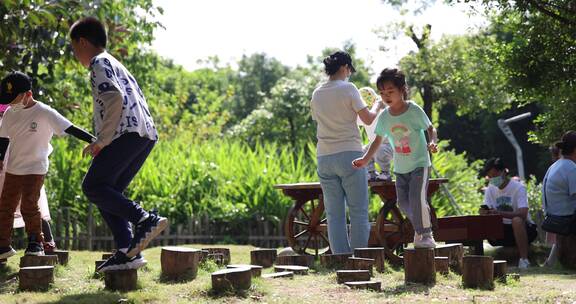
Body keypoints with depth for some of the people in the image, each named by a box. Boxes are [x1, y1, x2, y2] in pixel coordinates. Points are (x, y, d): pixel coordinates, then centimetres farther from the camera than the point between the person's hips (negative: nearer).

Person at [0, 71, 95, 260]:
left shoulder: (45, 113, -15)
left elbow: (71, 129, -19)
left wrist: (94, 141, -27)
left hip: (35, 169, -6)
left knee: (29, 205, -12)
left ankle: (36, 243, 4)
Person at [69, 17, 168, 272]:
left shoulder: (99, 63, 1)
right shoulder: (116, 65, 32)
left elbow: (115, 98, -16)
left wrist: (101, 141, -12)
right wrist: (103, 141, 25)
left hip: (127, 133, -10)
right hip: (146, 135, 10)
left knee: (93, 187, -10)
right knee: (108, 193, 9)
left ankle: (146, 219, -21)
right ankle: (127, 252, -2)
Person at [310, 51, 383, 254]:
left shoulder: (317, 94, 10)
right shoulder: (348, 89, -5)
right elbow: (368, 119, -4)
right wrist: (378, 106, 17)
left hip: (324, 157, 5)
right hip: (349, 153, -5)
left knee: (334, 214, 6)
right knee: (358, 212, 1)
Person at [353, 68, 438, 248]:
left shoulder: (414, 110, -14)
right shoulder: (384, 117, -3)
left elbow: (430, 128, -5)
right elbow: (378, 140, 7)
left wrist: (432, 142, -26)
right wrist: (365, 159, -3)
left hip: (420, 164, -5)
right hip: (400, 168, 5)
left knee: (417, 199, -19)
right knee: (403, 203, 5)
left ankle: (426, 235, -6)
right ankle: (419, 228, 29)